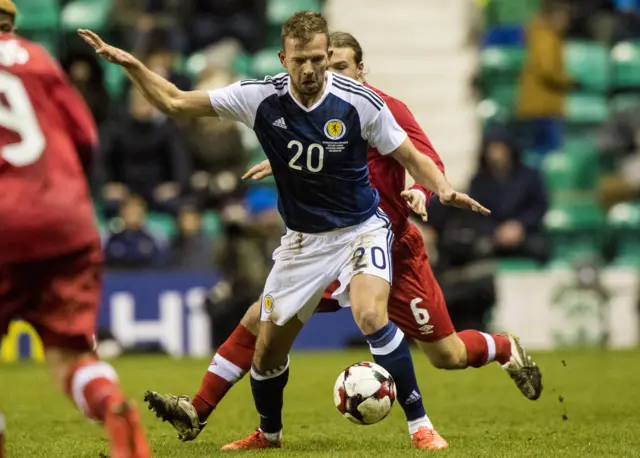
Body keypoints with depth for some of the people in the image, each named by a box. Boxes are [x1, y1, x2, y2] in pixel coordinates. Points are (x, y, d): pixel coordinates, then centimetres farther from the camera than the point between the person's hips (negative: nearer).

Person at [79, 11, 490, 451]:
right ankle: (269, 433, 38)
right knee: (268, 348, 9)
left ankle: (419, 424, -19)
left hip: (361, 229, -3)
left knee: (371, 316, -31)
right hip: (303, 239, 4)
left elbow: (413, 158, -9)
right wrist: (130, 64, -20)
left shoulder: (360, 102, -20)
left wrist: (445, 190, -28)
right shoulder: (261, 97, -14)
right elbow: (174, 101, -7)